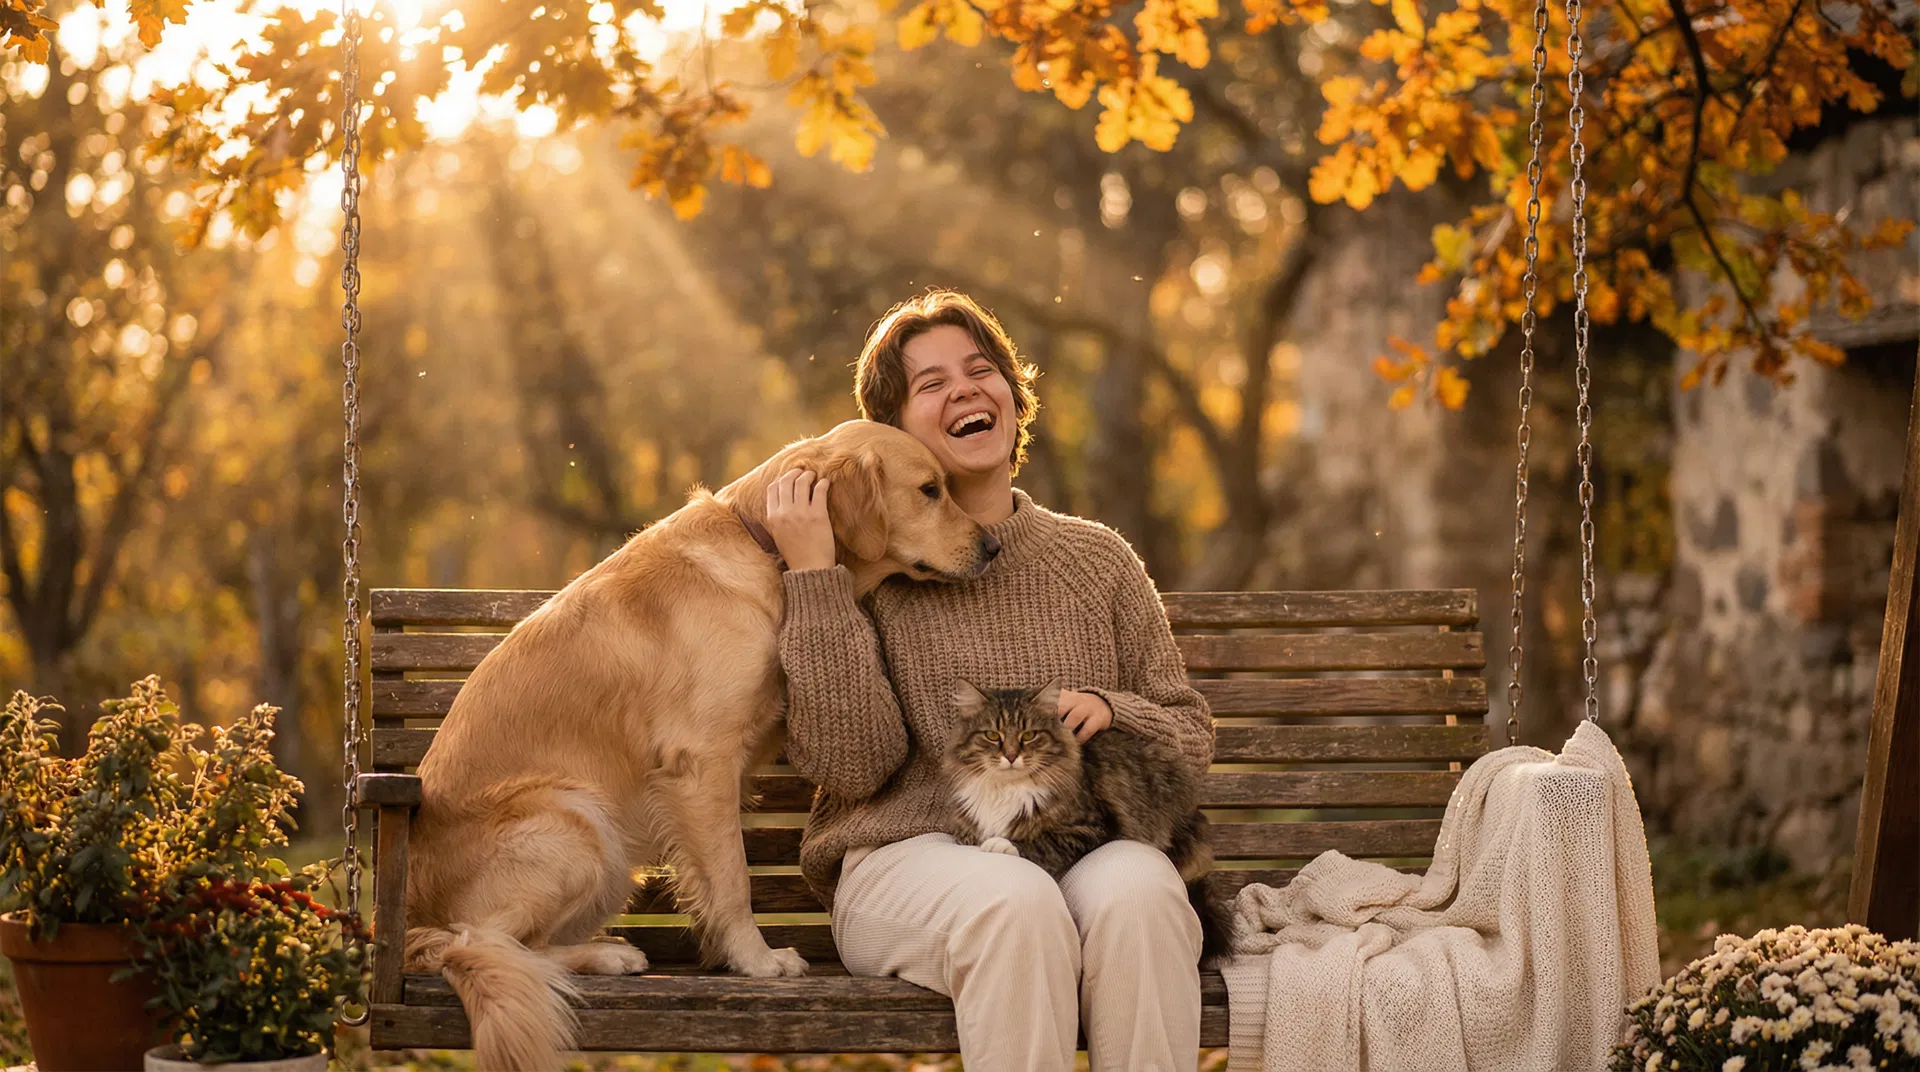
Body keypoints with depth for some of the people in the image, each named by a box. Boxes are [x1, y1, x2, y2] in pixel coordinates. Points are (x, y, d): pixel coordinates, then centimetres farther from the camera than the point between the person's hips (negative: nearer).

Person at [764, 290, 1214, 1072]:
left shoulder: (1099, 560, 16)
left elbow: (1191, 740, 17)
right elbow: (850, 765, -6)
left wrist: (1108, 711, -5)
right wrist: (815, 582, -8)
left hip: (1087, 845, 2)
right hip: (909, 855, -2)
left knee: (1139, 891, -33)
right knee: (1016, 904, -35)